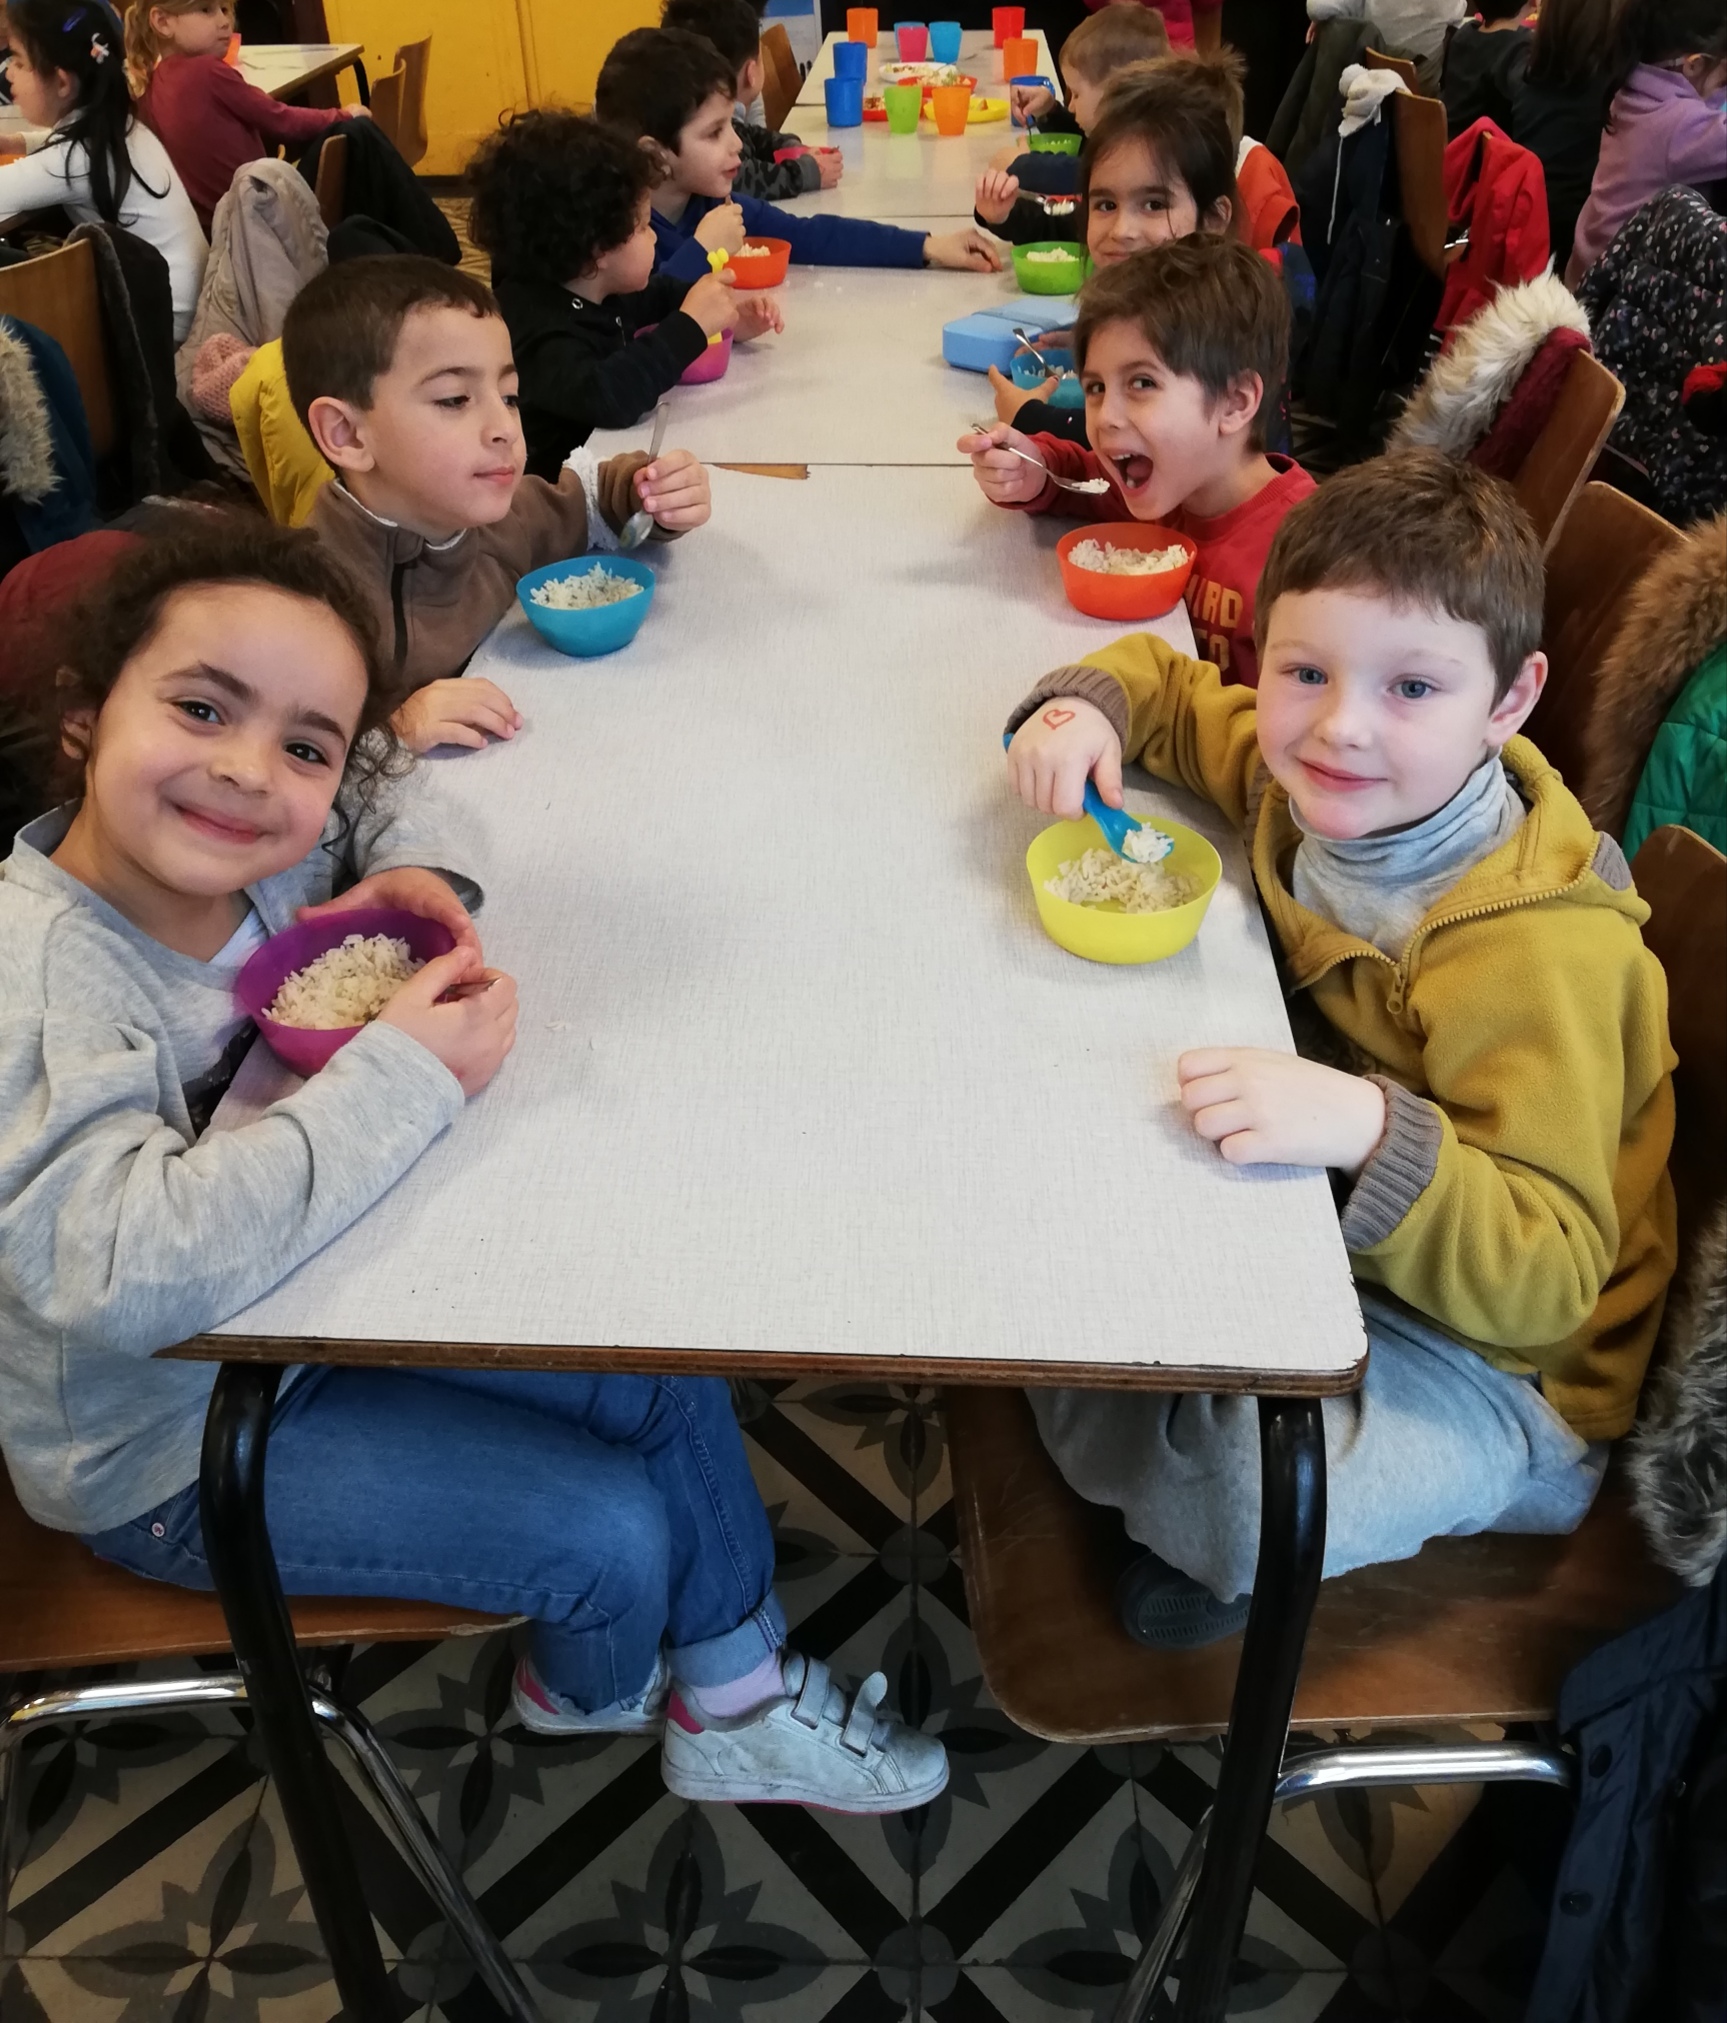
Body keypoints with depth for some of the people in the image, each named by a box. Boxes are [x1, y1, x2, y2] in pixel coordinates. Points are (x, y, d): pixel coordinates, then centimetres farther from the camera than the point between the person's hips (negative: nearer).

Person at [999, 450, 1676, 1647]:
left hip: (1492, 1364, -7)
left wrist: (1370, 1131, -48)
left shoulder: (1537, 955, -32)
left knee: (1231, 1501, -31)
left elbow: (1546, 1275, -33)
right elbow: (1168, 682, 10)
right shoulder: (1312, 777, -9)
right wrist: (1085, 705, -12)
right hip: (1333, 1241, 7)